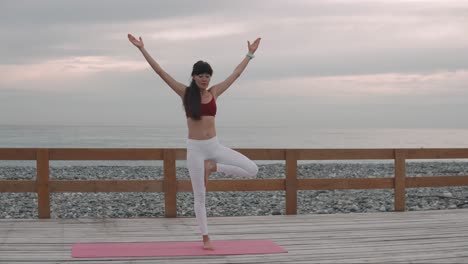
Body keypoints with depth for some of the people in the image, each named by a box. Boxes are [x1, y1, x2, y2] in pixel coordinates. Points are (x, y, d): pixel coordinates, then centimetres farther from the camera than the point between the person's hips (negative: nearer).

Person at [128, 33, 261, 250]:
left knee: (252, 170, -10)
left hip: (214, 146, 3)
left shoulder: (214, 92, 6)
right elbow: (161, 72, -7)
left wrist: (250, 54, 19)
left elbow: (236, 74, 15)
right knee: (199, 196, 2)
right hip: (195, 148, -3)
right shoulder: (185, 93, -2)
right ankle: (206, 238, 16)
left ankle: (212, 166, 6)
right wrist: (143, 50, -11)